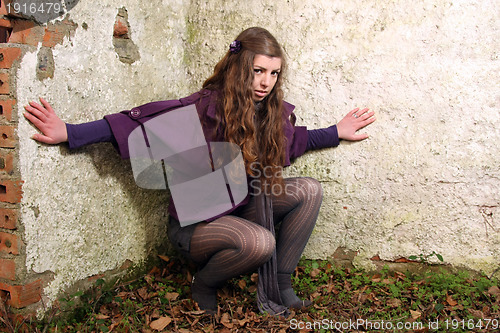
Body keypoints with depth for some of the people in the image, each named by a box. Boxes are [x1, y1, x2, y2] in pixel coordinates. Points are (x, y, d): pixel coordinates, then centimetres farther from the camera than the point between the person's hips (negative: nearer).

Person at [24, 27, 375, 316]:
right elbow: (143, 122, -28)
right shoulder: (206, 107, -22)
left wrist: (337, 133, 16)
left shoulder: (272, 111, -1)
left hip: (240, 207, 7)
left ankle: (277, 288, 0)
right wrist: (69, 133, -35)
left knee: (309, 190, -7)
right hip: (194, 222, -7)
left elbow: (296, 138, 20)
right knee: (259, 242, -34)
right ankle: (204, 285, 0)